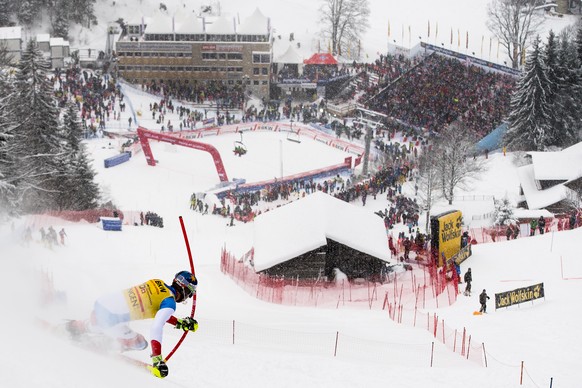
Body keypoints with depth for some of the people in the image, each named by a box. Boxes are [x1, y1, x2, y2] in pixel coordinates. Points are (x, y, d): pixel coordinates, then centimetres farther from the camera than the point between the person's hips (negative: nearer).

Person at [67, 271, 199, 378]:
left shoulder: (157, 282, 11)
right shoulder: (170, 302, -12)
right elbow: (156, 328, -25)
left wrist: (179, 322, 19)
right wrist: (157, 359, -29)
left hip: (101, 302, 8)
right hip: (111, 319, -8)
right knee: (140, 344, 9)